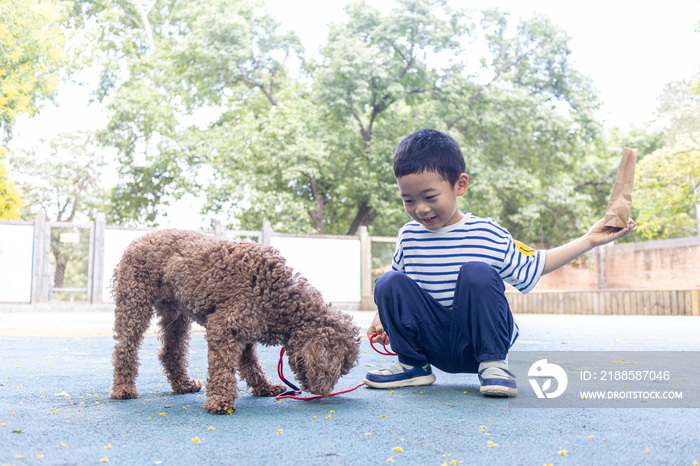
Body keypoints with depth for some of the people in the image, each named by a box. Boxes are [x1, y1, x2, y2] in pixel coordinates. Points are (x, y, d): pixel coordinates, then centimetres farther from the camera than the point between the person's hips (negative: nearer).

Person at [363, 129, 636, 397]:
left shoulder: (488, 234, -6)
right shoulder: (408, 236, 2)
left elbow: (534, 265, 4)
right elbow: (398, 277, 19)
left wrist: (589, 240, 0)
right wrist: (383, 317, 9)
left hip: (479, 340, -3)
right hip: (433, 344, 3)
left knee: (476, 272, -30)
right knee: (388, 283, -19)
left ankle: (493, 363, -13)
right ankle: (413, 365, -1)